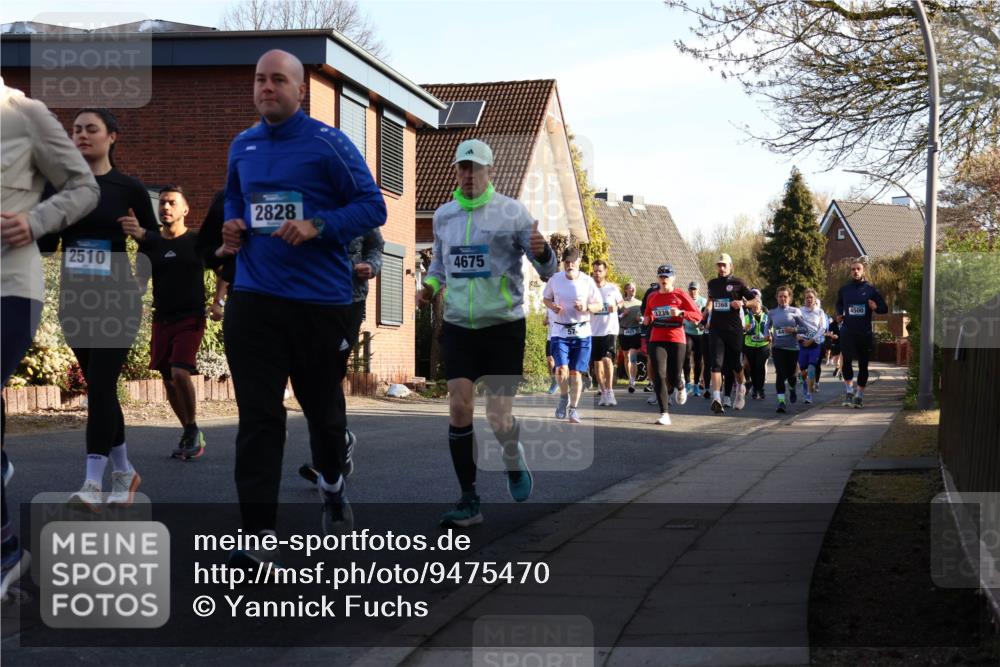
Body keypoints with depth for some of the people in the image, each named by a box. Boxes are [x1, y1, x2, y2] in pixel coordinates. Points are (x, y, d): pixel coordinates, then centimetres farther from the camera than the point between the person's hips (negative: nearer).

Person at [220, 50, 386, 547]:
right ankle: (258, 535, -8)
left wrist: (317, 227, -21)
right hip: (253, 298, 3)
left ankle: (332, 486, 44)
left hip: (321, 298, -3)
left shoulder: (328, 144, -6)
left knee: (323, 405, 15)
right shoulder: (242, 146, 10)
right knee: (257, 416, -6)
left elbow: (373, 206, -7)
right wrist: (232, 224, 6)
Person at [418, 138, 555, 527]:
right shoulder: (444, 215, 7)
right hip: (458, 325, 3)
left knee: (499, 419, -4)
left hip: (503, 325, -3)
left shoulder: (512, 212, -6)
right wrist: (430, 285, 3)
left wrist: (542, 253, -30)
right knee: (459, 408, -9)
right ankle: (469, 502, -1)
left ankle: (514, 459, 32)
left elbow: (546, 271, -7)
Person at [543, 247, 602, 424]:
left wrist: (587, 307, -18)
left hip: (581, 332, 0)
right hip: (560, 331, 0)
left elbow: (599, 305, 3)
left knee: (576, 372, 1)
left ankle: (574, 409, 15)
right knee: (561, 369, -16)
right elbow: (546, 298, 14)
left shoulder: (588, 281, -4)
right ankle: (564, 398, 12)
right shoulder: (555, 279, -1)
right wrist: (552, 306, -9)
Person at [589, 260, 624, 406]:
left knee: (607, 359, -17)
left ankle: (609, 391, -16)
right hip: (593, 331, 3)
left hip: (610, 329, -3)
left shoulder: (613, 288, 1)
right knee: (597, 363, 7)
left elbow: (621, 301, 14)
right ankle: (603, 392, 17)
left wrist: (617, 307, -7)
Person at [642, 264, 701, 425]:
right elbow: (647, 316, 26)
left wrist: (681, 313, -19)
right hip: (656, 341, 2)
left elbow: (698, 315, -3)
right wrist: (646, 320, 2)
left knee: (673, 377, 0)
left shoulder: (680, 295, 0)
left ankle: (680, 387, 41)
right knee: (659, 375, -12)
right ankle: (664, 414, -11)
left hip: (676, 340, -2)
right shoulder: (652, 297, 11)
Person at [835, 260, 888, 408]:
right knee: (846, 362, -13)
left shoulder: (870, 289, 2)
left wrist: (876, 308, -17)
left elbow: (885, 308, 5)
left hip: (865, 333, 0)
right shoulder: (844, 290, 7)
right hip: (847, 332, 1)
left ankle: (859, 396, 17)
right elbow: (839, 304, 27)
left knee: (863, 365, 5)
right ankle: (849, 390, 5)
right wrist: (839, 314, 7)